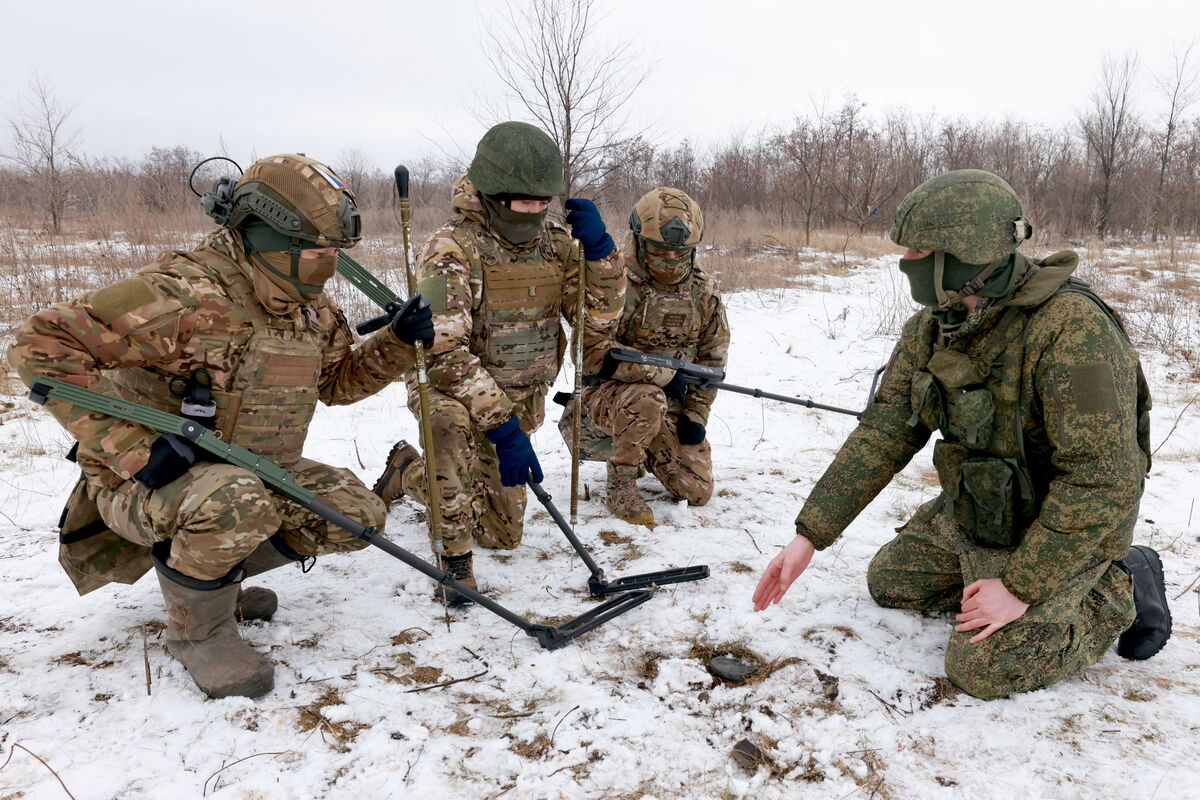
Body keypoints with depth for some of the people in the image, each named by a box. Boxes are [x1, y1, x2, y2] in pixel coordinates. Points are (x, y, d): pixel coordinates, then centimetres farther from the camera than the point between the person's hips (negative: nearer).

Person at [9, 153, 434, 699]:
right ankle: (197, 629, -6)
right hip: (147, 478, -7)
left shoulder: (310, 306, 0)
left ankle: (216, 571, 17)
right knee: (238, 503, -39)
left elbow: (340, 381, 15)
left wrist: (398, 341, -3)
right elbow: (42, 345, -27)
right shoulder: (188, 293, -26)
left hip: (255, 470, 8)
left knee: (358, 516, -6)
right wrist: (132, 448, -31)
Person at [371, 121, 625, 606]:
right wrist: (502, 426, -38)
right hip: (449, 387, -6)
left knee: (503, 533, 17)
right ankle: (454, 556, -20)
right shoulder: (453, 249, -23)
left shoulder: (554, 244, -5)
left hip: (516, 402, 6)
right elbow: (444, 351, -32)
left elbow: (601, 313, -5)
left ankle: (408, 473, 42)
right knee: (451, 422, -44)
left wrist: (599, 247, -21)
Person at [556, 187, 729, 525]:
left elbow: (713, 356, 8)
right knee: (647, 398, -39)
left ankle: (641, 451, 28)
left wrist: (696, 415, -1)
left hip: (672, 406, 5)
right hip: (607, 393, -5)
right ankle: (620, 485, -15)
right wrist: (662, 374, -25)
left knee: (698, 492, -1)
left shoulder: (703, 291, -1)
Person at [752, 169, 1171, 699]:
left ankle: (1121, 591, 9)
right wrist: (808, 534, -12)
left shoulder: (1072, 328, -31)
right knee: (890, 582, 15)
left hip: (1059, 524, -7)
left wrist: (1022, 585, -28)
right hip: (969, 511, 7)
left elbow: (1105, 481, -31)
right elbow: (882, 435, -6)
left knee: (982, 670, -12)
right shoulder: (930, 330, -7)